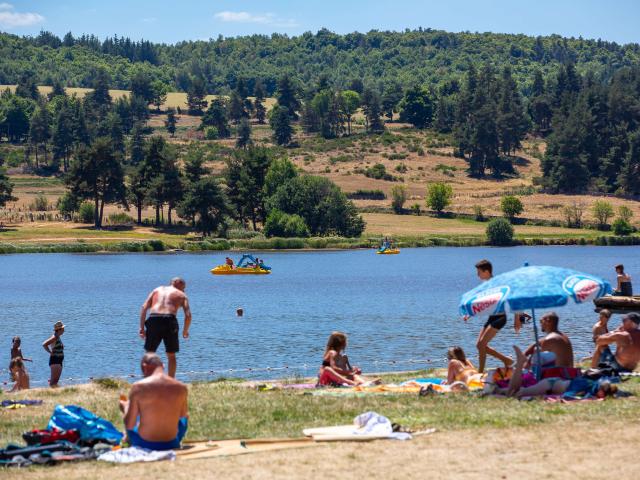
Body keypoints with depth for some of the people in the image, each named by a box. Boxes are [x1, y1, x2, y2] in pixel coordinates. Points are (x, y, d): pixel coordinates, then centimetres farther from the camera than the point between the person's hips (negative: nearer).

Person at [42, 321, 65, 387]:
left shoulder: (58, 337, 15)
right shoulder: (55, 337, -14)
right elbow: (44, 344, -25)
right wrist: (50, 352, -18)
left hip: (59, 361, 10)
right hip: (55, 361, -10)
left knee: (56, 380, 11)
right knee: (54, 380, -12)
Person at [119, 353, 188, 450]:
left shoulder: (138, 387, -16)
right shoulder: (181, 388, -9)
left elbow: (129, 425, -11)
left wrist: (125, 408, 9)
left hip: (143, 445, -1)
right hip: (171, 446, 1)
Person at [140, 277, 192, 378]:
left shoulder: (157, 290, 25)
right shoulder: (181, 295, 19)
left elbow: (144, 307, 12)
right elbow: (188, 315, 6)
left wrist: (142, 327, 8)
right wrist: (185, 331, 21)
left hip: (153, 319, 1)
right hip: (169, 320, -1)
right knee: (171, 355, 15)